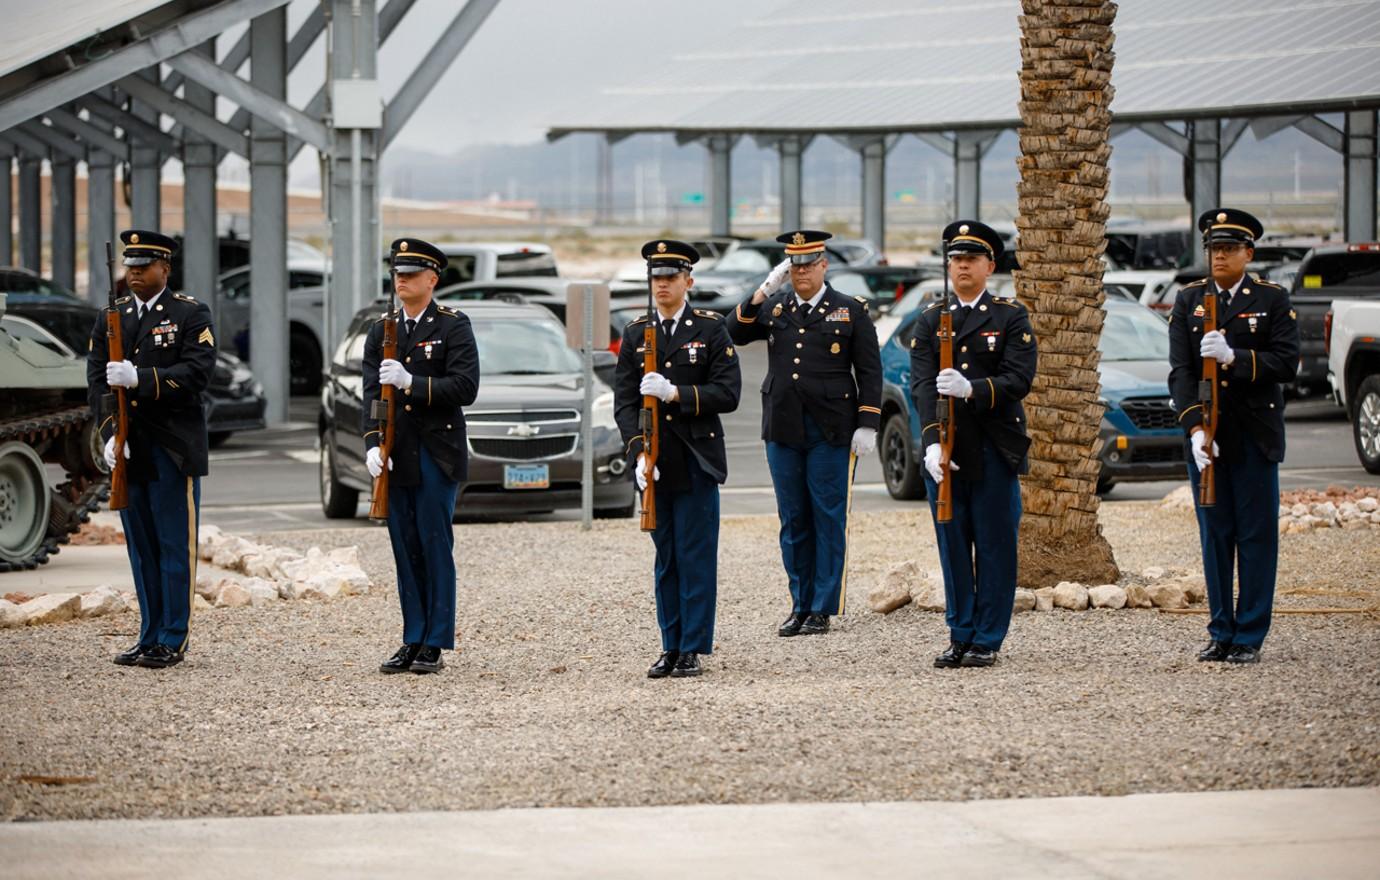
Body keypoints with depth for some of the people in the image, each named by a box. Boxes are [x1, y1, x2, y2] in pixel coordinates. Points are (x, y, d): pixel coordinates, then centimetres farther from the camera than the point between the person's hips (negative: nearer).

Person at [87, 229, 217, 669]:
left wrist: (139, 378, -24)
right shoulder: (111, 318, 12)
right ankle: (150, 636, 14)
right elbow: (96, 381, 5)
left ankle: (174, 640, 2)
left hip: (172, 450, -5)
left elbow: (196, 373, -14)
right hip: (128, 449, 5)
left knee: (175, 546, -2)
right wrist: (111, 433, -9)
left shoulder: (191, 315, -1)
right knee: (140, 546, 8)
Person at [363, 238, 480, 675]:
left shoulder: (453, 327, -1)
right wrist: (373, 443, -7)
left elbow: (465, 388, -11)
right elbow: (372, 392, 7)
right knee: (406, 552, 7)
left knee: (436, 549, -4)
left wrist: (411, 382, -20)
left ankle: (435, 646, 0)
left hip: (436, 455, -4)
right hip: (396, 458, 4)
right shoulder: (381, 331, 12)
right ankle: (413, 642, 12)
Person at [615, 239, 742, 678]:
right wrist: (640, 453, -9)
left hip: (697, 461, -3)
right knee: (665, 559, 8)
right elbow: (624, 400, 4)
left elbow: (728, 393, -7)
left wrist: (676, 394, -19)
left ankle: (693, 650, 1)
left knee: (696, 557, -3)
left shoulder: (710, 329, 1)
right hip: (655, 464, 3)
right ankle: (671, 647, 14)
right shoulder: (635, 334, 9)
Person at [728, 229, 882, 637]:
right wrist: (763, 292, -11)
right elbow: (735, 333, -1)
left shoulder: (850, 311, 2)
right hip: (783, 431, 3)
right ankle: (800, 605, 15)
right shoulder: (773, 308, 11)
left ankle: (822, 610, 2)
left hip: (830, 434, -3)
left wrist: (867, 425, -7)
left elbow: (869, 372, 1)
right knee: (793, 522, 7)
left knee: (829, 520, -1)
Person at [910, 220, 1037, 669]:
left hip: (995, 450, -3)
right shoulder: (931, 321, 9)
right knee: (953, 546, 6)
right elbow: (921, 384, -2)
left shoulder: (1011, 317, 2)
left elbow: (1019, 380, -9)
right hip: (945, 450, 3)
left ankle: (988, 641, 6)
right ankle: (960, 636, 15)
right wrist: (932, 443, -16)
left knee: (994, 546, 0)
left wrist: (971, 389, -26)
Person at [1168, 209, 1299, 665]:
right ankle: (1220, 633, 14)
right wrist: (1196, 427, -14)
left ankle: (1250, 638, 4)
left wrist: (1233, 357, -22)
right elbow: (1180, 370, -2)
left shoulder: (1272, 300, 1)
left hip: (1255, 437, -2)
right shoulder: (1189, 300, 6)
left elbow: (1286, 363, -8)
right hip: (1206, 437, 2)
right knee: (1214, 536, 6)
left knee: (1256, 537, 0)